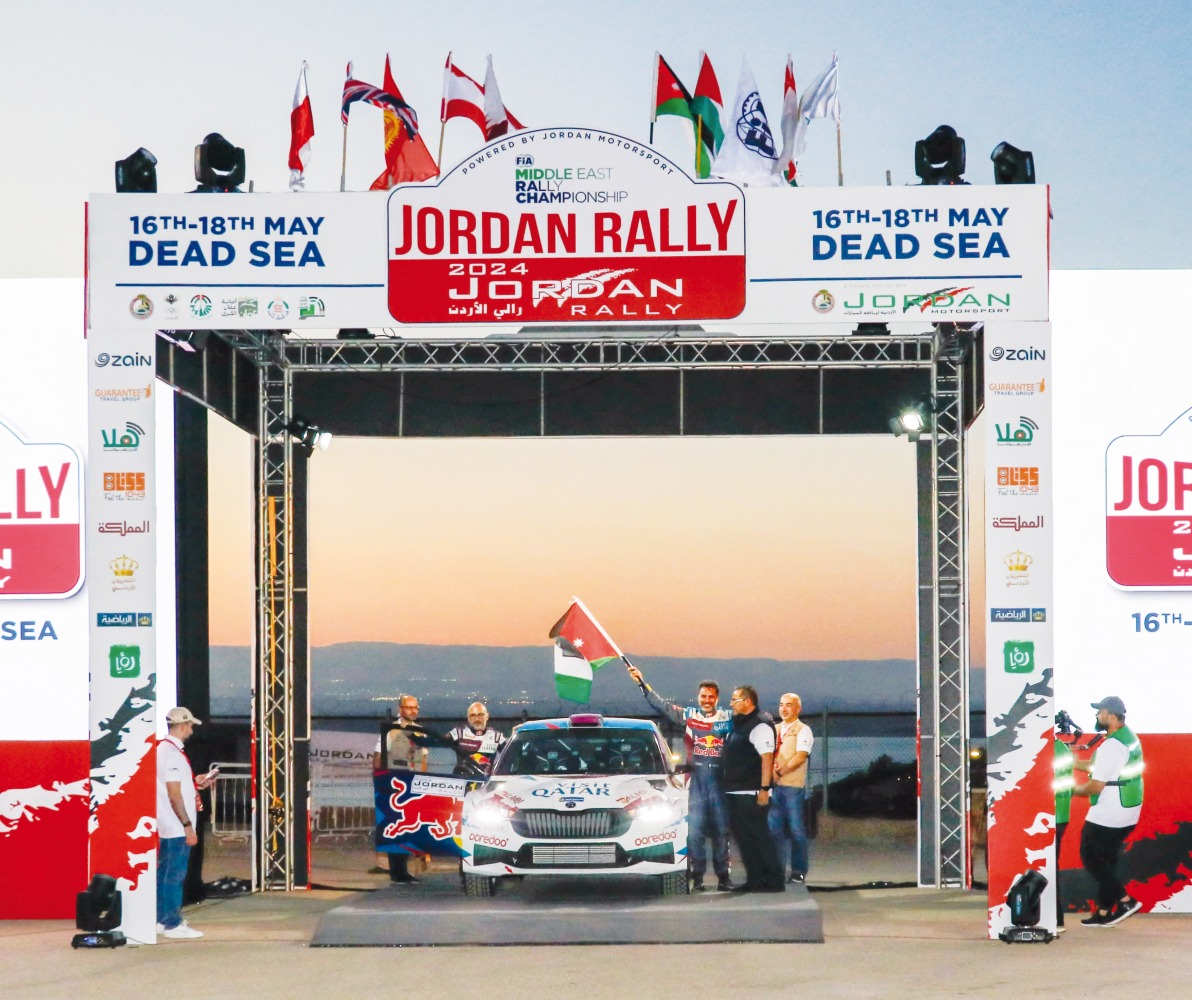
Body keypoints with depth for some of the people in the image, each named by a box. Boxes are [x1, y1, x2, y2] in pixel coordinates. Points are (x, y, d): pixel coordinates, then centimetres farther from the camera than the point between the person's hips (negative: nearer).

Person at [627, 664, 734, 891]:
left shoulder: (728, 718, 6)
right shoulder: (688, 715, 5)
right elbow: (661, 704, 5)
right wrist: (642, 683, 2)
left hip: (719, 781, 1)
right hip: (696, 781, 0)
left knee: (721, 830, 5)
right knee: (695, 830, -2)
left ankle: (723, 876, 11)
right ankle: (697, 877, 2)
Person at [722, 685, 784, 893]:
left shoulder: (759, 726, -10)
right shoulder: (737, 727, 19)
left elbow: (767, 758, -18)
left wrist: (764, 789, -23)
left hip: (752, 795, -10)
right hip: (735, 793, 10)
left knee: (760, 837, -8)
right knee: (744, 838, 10)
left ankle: (774, 881, -6)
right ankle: (754, 881, 14)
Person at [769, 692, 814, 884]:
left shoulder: (803, 730, 0)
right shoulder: (774, 730, 17)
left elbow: (801, 756, -12)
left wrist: (781, 771, -19)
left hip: (794, 786, -5)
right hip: (774, 785, 5)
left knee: (796, 829, -3)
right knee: (774, 829, 4)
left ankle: (799, 872, 2)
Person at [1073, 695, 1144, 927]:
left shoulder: (1112, 745, -22)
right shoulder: (1131, 739, 10)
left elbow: (1096, 785, -20)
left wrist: (1074, 791, -3)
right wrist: (1071, 762, 17)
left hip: (1107, 815, -10)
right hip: (1129, 812, 10)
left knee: (1090, 858, 1)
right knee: (1108, 860, 15)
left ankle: (1125, 900, -3)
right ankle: (1103, 913, 15)